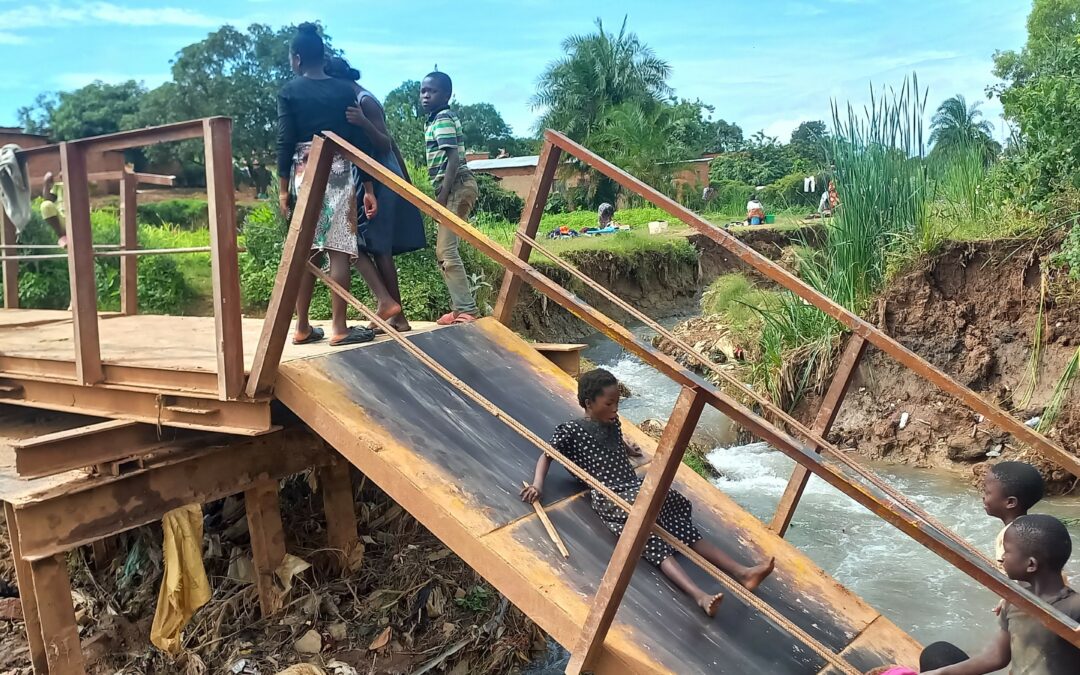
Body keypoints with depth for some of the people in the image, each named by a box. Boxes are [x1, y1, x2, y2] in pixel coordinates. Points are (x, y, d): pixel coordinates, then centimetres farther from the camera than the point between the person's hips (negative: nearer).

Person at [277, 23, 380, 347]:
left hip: (305, 173, 1)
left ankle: (303, 328, 10)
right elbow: (360, 142, 4)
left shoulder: (289, 92, 3)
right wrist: (369, 187, 6)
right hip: (340, 174, 0)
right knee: (339, 250, -3)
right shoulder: (345, 90, 7)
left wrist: (283, 188, 2)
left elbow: (285, 142, -2)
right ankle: (339, 328, -4)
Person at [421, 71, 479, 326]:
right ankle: (460, 307, 15)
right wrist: (442, 193, 21)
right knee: (444, 251, 12)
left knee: (446, 250, -13)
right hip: (455, 188, 10)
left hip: (456, 187, -10)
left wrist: (442, 195, -24)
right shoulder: (438, 120, 20)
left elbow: (453, 158, -20)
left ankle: (466, 311, -13)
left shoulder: (443, 119, -9)